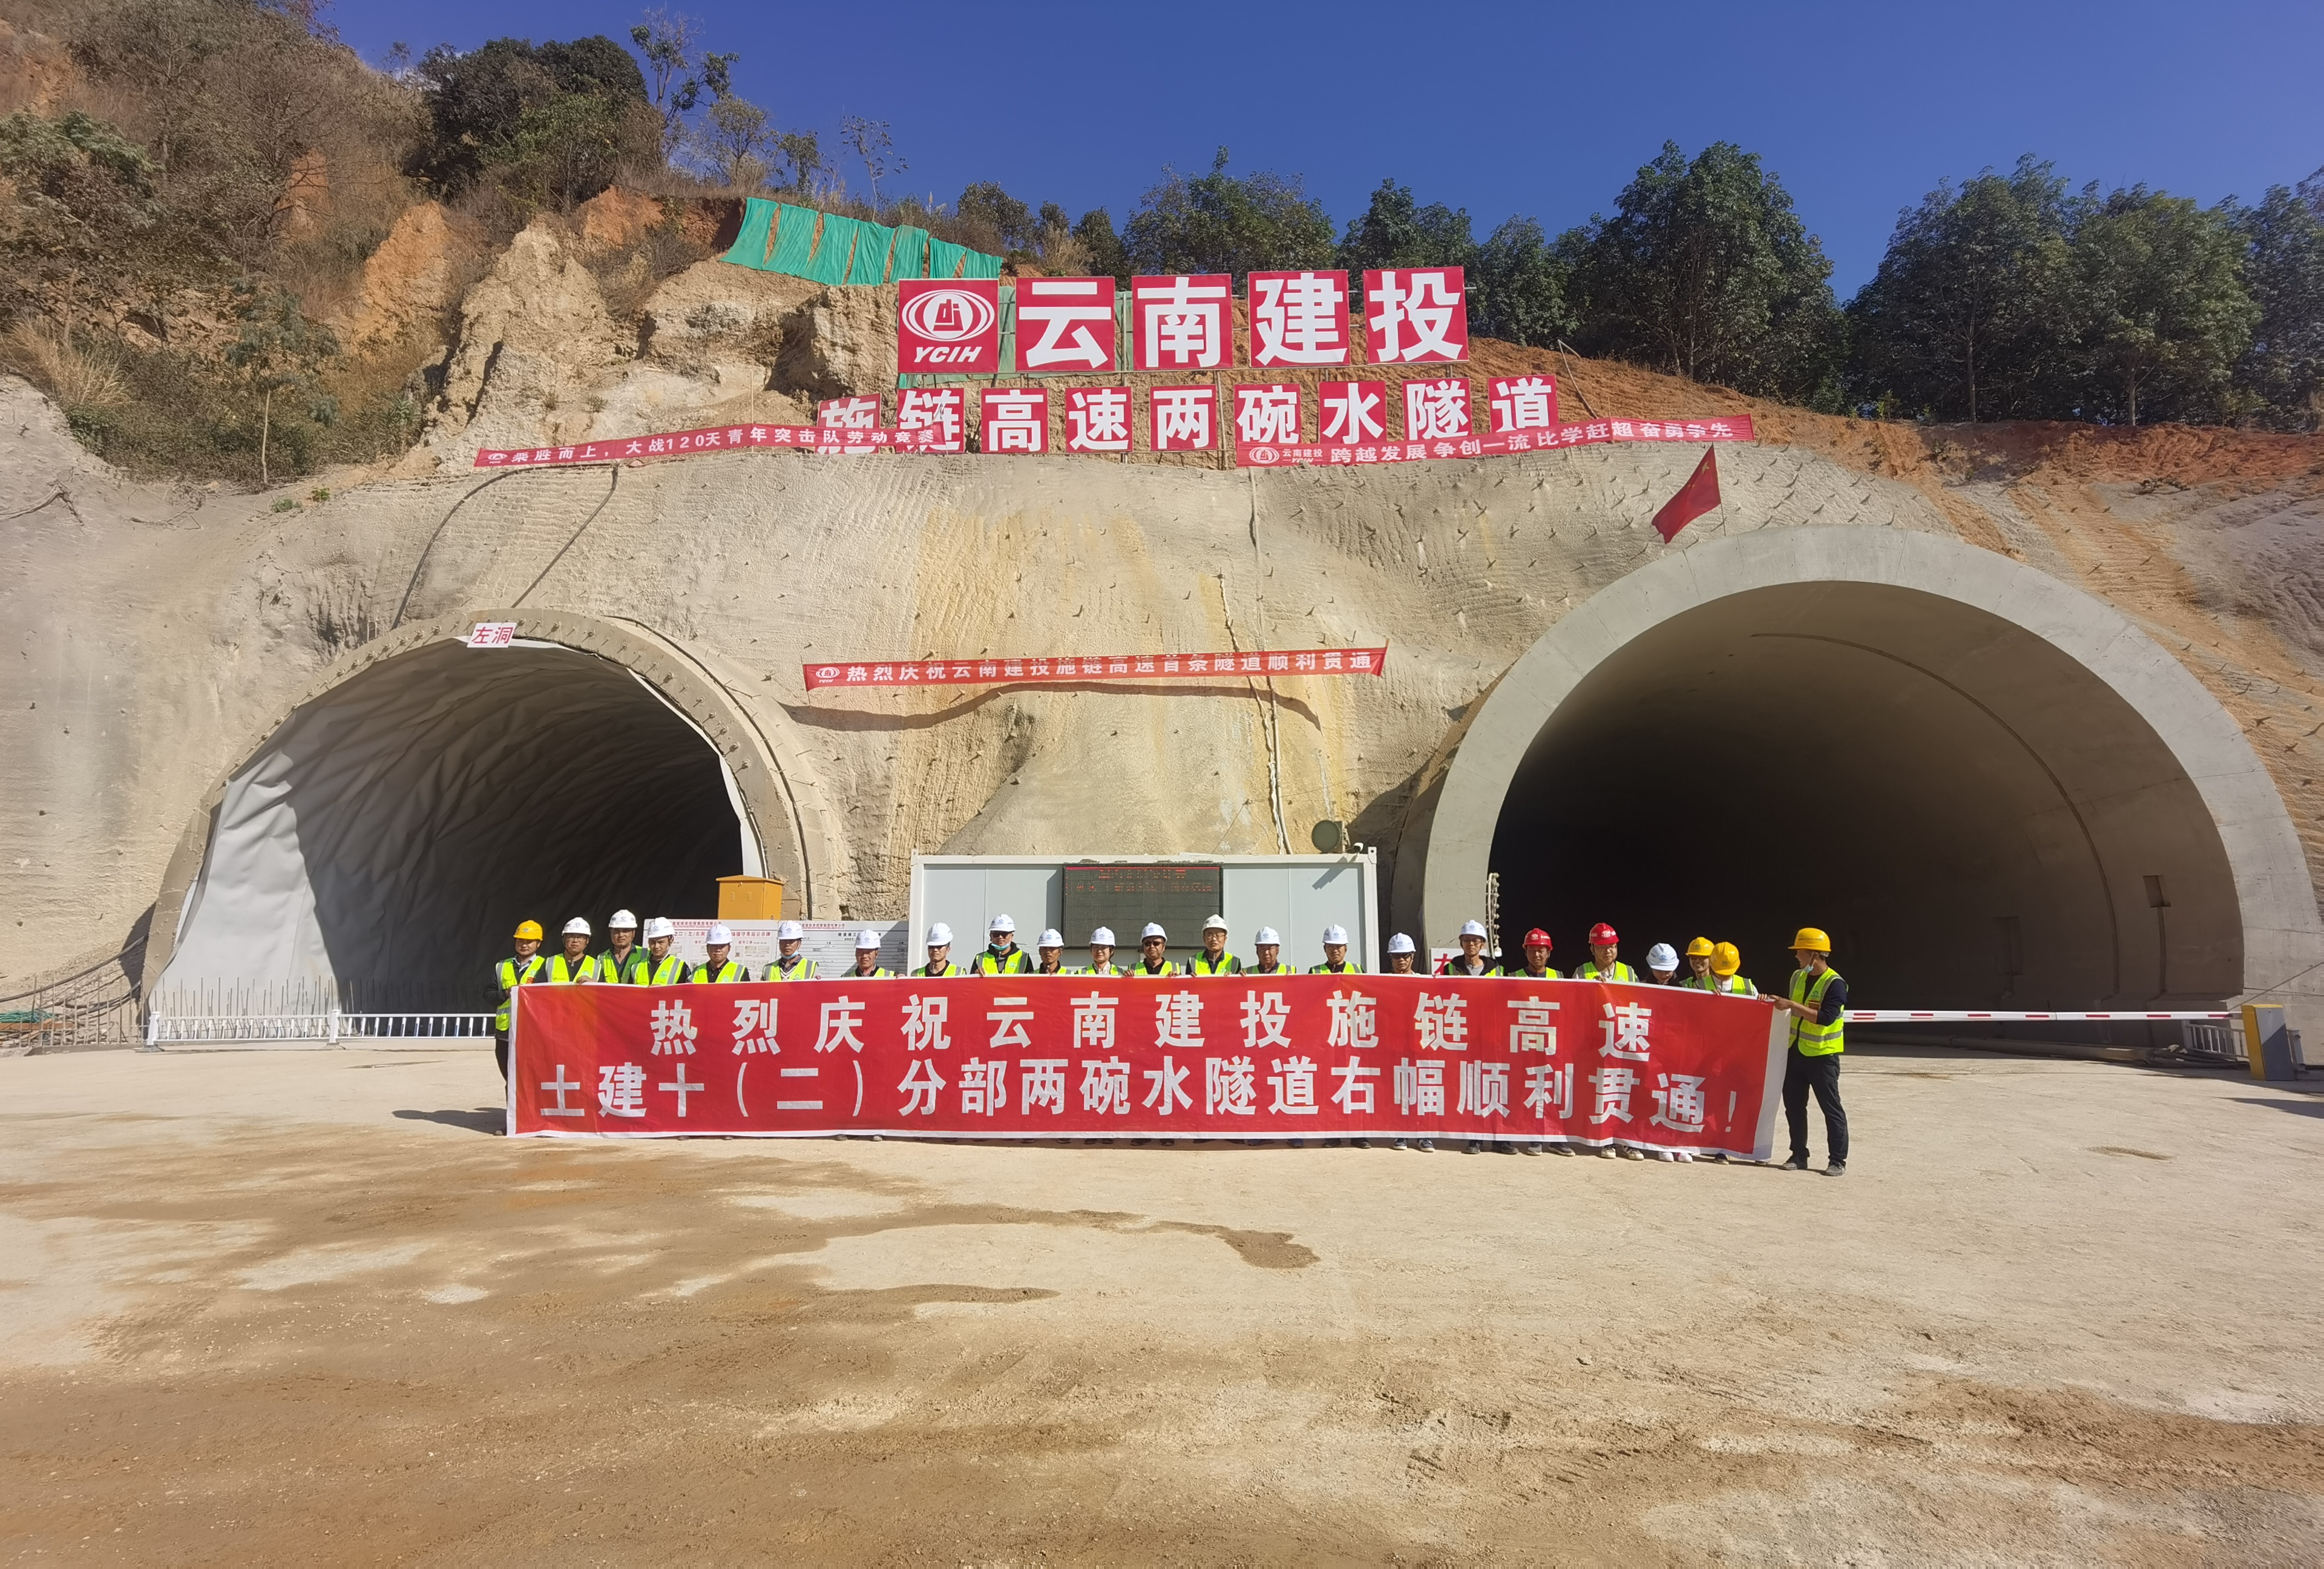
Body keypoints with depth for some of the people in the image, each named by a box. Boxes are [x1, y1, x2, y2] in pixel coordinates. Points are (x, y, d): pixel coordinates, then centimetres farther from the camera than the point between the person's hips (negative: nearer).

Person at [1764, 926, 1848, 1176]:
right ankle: (1799, 1155, 19)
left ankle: (1838, 1160, 8)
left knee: (1831, 1108, 0)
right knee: (1793, 1106, 10)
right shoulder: (1797, 976, 8)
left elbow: (1826, 1018, -28)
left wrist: (1793, 1005, -30)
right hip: (1796, 1052, 8)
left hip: (1823, 1055, -8)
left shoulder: (1835, 984, -16)